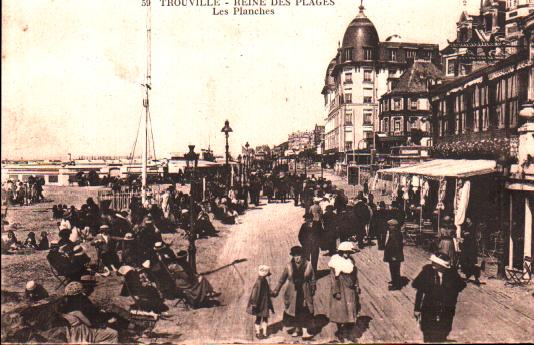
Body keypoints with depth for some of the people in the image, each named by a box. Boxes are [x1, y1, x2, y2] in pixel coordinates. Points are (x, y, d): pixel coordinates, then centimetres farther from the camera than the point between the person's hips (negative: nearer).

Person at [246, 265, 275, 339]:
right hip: (260, 303, -8)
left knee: (265, 317, 14)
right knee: (259, 318, 7)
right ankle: (258, 333, 21)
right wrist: (254, 304, -24)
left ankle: (264, 333, 25)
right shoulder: (258, 282, -24)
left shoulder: (264, 280, 2)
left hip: (265, 303, 8)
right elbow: (255, 293, -24)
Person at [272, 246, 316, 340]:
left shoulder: (308, 265, -3)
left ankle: (305, 332, -3)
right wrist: (276, 290, 7)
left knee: (305, 313, -5)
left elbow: (312, 279, 6)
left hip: (305, 294, -1)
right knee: (293, 312, 7)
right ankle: (296, 329, 26)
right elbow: (282, 279, 6)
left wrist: (313, 290, 10)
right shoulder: (289, 266, -2)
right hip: (293, 293, 1)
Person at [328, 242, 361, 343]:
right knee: (340, 311, 5)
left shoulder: (350, 260, 6)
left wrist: (357, 287, 11)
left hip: (350, 290, 6)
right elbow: (334, 278, -16)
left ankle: (346, 332, 24)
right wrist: (336, 292, -18)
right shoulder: (336, 262, -15)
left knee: (350, 311, 11)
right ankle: (339, 332, 23)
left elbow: (354, 275, 13)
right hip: (341, 290, -6)